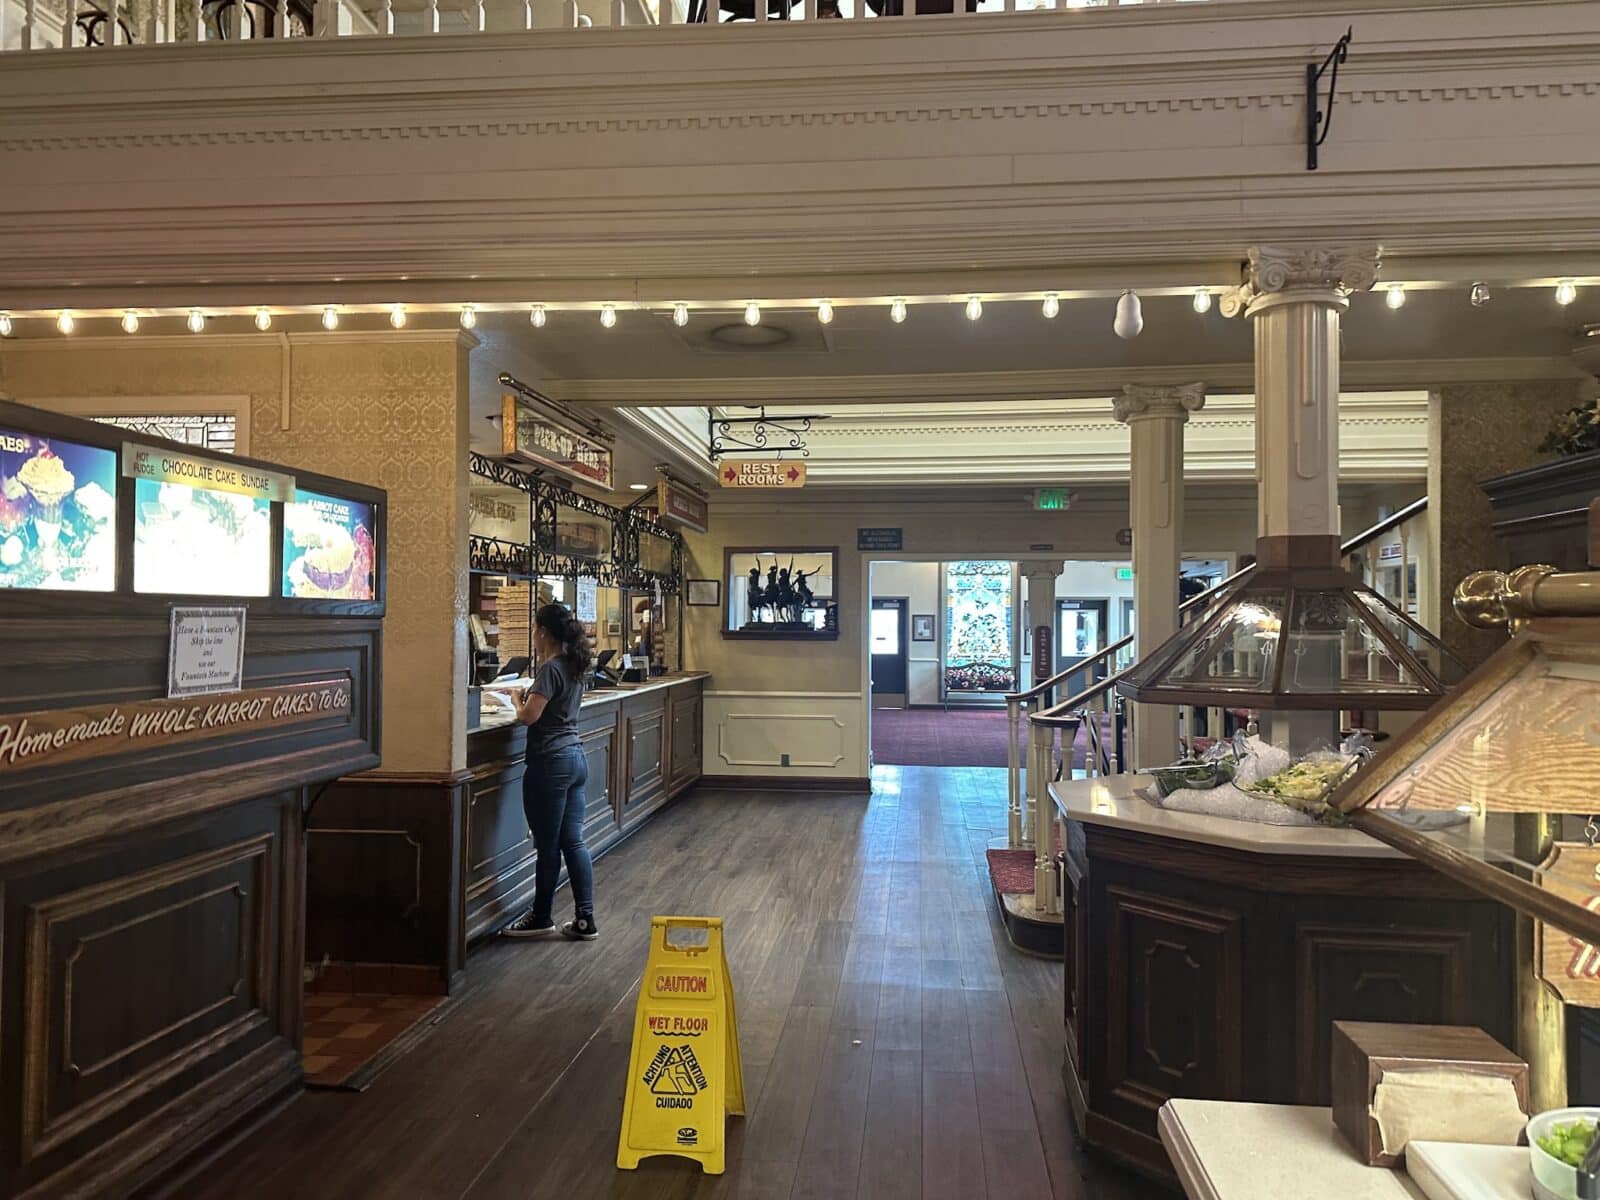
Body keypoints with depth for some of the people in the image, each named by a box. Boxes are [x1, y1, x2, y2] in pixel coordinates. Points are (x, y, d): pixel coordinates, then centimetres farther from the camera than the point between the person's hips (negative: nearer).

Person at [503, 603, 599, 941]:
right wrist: (531, 698, 11)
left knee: (547, 846, 4)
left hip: (550, 762, -9)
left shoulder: (551, 669, -16)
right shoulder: (574, 666, 10)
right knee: (573, 841, 10)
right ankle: (585, 919, 13)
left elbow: (529, 716, -19)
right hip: (575, 758, 9)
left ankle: (541, 918, 18)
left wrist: (518, 701, 0)